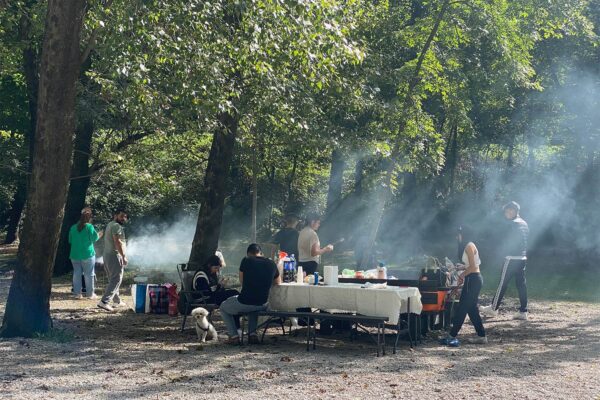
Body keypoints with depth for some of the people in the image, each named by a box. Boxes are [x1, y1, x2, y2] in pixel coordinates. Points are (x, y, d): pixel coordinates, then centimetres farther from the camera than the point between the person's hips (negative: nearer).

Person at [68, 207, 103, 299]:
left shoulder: (73, 228, 4)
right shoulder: (89, 227, -11)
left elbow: (70, 241, 11)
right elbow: (94, 239, -10)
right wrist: (99, 235, 10)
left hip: (75, 255, 4)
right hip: (87, 255, -4)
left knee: (77, 274, 8)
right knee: (89, 274, 4)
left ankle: (77, 293, 9)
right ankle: (90, 293, 7)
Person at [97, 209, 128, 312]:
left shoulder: (110, 225, 20)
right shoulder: (116, 226, -13)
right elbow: (117, 242, -22)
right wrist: (124, 256, -21)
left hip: (107, 255, 11)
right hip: (115, 255, -11)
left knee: (113, 279, 17)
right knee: (116, 280, -10)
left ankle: (117, 301, 26)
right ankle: (104, 302, -17)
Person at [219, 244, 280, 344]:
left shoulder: (246, 261, -5)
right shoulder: (271, 264, 3)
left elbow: (242, 281, 9)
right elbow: (278, 282, 19)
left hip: (243, 303, -4)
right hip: (262, 305, 4)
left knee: (223, 308, 26)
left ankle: (234, 335, 12)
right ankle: (252, 333, 23)